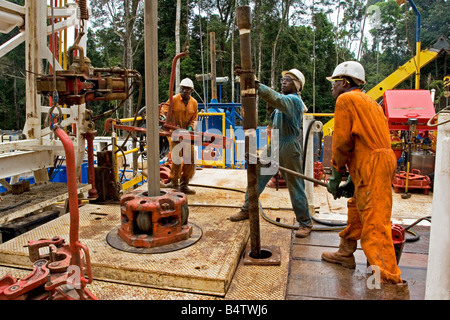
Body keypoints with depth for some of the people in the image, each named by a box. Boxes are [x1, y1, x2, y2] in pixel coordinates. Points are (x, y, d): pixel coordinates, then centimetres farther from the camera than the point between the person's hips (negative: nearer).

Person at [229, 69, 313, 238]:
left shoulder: (294, 100, -13)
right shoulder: (284, 100, 16)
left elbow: (276, 99, -34)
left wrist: (256, 85, -45)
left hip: (289, 147, -8)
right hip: (273, 145, 9)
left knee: (295, 187, 1)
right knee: (256, 177, 9)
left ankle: (305, 223, 16)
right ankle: (247, 210, 25)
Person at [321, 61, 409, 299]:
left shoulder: (346, 99, -5)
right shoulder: (367, 102, 24)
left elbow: (342, 142, -12)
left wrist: (335, 176, -1)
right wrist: (353, 181, 19)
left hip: (373, 165, -10)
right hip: (380, 161, 11)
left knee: (375, 224, -12)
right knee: (356, 208, 23)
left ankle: (393, 286, -11)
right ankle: (345, 254, 41)